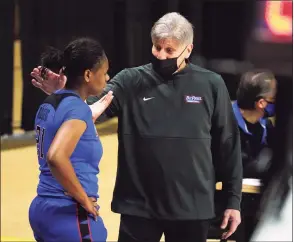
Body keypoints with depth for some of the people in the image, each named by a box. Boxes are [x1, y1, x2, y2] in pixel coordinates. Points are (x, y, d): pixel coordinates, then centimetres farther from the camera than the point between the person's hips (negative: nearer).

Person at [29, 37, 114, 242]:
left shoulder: (50, 105, 10)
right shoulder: (78, 108, -16)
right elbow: (56, 157, -31)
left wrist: (98, 110, 26)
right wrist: (84, 200, -20)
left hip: (44, 208, 9)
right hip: (70, 214, -9)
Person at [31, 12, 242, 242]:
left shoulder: (211, 85, 1)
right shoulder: (131, 82, -1)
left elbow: (228, 146, 4)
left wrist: (233, 200, 3)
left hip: (191, 208, 0)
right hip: (138, 207, 0)